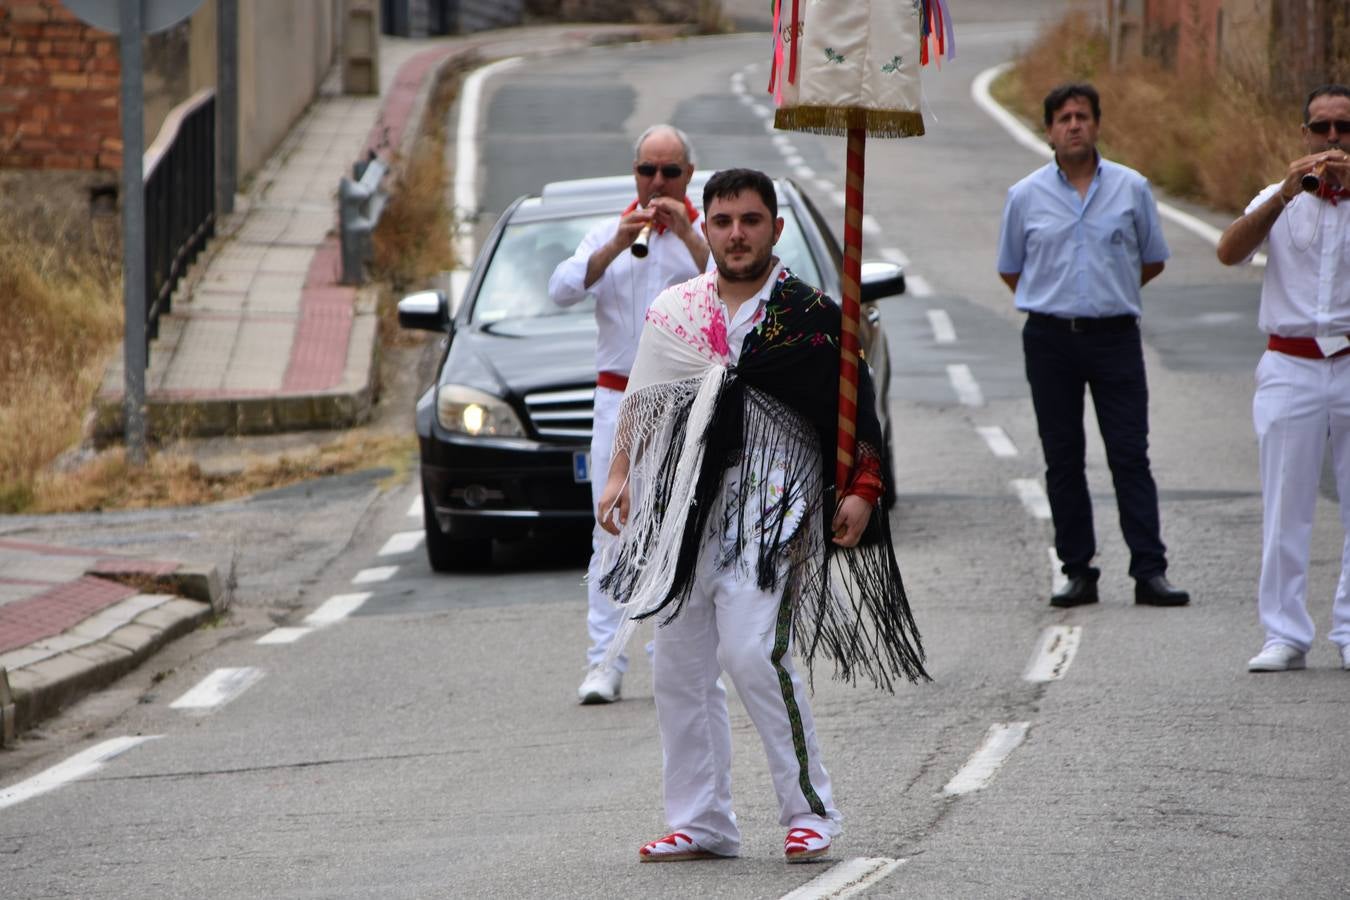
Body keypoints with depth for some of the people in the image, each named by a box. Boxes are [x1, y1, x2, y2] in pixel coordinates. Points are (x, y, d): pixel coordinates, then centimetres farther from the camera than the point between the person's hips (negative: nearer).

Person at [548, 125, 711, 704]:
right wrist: (617, 247, -14)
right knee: (612, 534, -6)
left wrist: (689, 237, -16)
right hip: (619, 401, 1)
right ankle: (605, 662, -8)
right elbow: (562, 290, -2)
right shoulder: (606, 234, 15)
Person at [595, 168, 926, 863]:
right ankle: (700, 822, 13)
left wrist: (861, 490, -9)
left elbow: (855, 410, 0)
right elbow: (642, 401, 21)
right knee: (678, 667, 5)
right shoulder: (673, 311, 13)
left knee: (752, 654, -18)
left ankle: (809, 809, -7)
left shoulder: (812, 317, 0)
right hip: (682, 504, 6)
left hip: (770, 504, -5)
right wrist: (620, 475, 12)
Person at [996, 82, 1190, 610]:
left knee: (1130, 455, -5)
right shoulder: (1025, 196, 5)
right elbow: (1011, 270, 17)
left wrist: (1109, 294, 12)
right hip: (1050, 341, 1)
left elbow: (1152, 261, 15)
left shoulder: (1131, 189, 4)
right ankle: (1078, 571, 8)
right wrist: (1052, 303, 12)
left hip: (1114, 334, -1)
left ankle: (1150, 571, -7)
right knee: (1063, 461, 3)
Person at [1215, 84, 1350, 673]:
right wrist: (1285, 194, -19)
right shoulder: (1279, 201, 9)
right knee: (1284, 507, -2)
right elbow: (1230, 252, -8)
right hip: (1290, 368, 0)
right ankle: (1284, 635, 3)